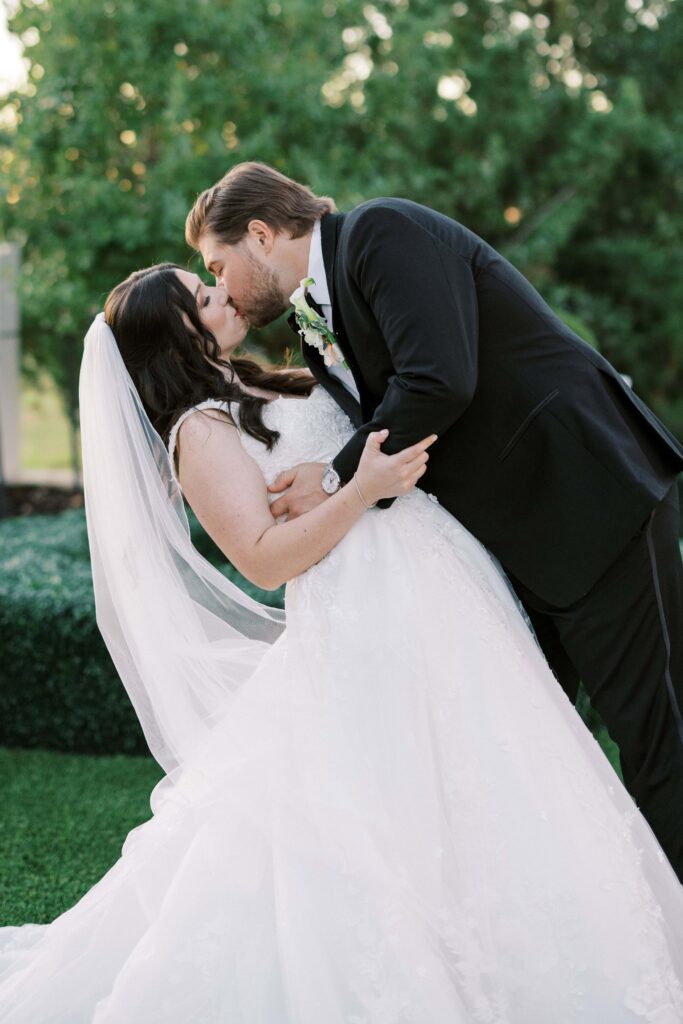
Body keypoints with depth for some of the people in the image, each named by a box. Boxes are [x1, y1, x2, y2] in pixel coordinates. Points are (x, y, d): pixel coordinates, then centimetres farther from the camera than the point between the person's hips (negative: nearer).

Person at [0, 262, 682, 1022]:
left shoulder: (266, 388, 20)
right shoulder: (200, 432, -6)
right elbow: (266, 559, -15)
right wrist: (365, 488, -23)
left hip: (434, 591, 9)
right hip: (369, 623, -9)